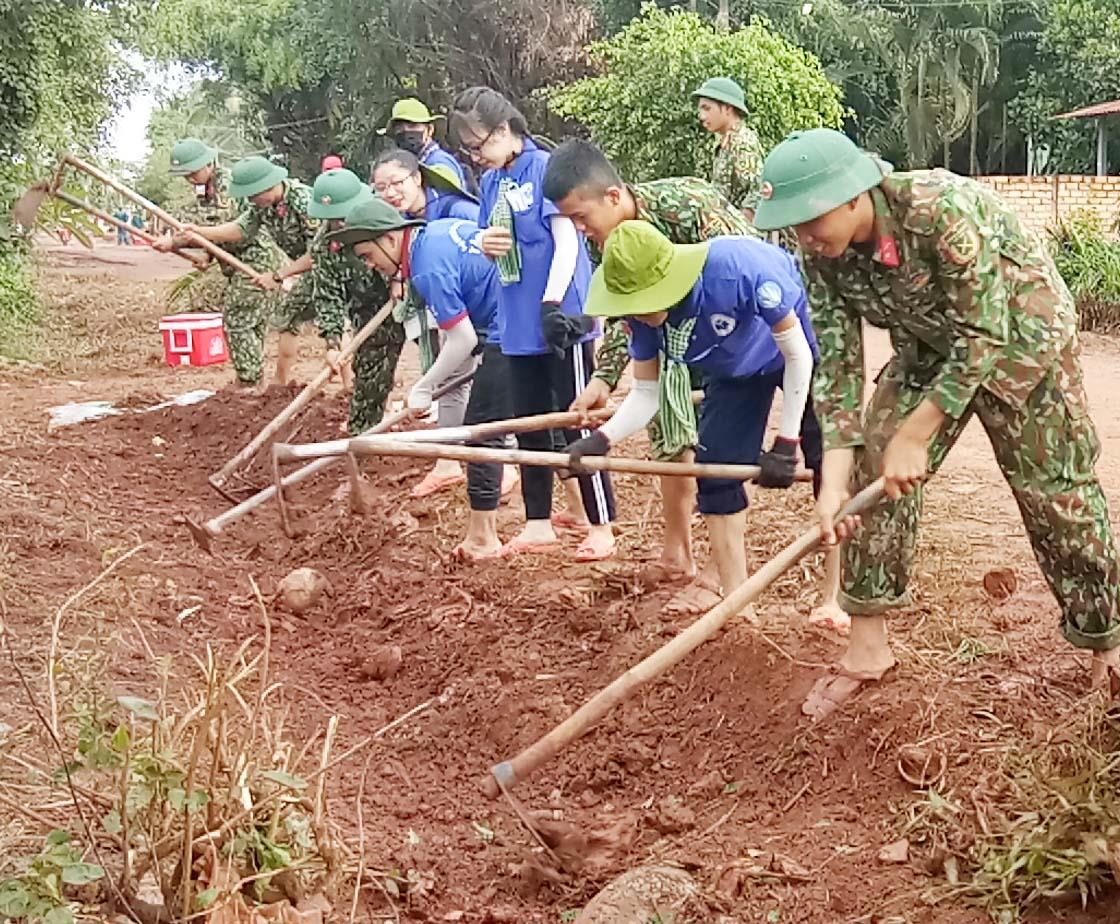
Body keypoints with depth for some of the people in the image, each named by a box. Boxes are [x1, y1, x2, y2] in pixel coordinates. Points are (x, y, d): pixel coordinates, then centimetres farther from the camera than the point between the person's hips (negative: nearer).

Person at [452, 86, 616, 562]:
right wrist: (486, 244, -6)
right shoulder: (490, 181, 10)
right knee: (529, 426, 13)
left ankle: (601, 527, 10)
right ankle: (539, 525, 23)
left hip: (561, 319, -7)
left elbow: (567, 242, -18)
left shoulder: (547, 169, -12)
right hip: (518, 323, 7)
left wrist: (552, 303, -28)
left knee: (576, 424, -1)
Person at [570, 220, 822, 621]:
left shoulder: (740, 268, -43)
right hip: (738, 367, 5)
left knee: (826, 463, -6)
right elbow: (646, 393, -14)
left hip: (800, 348, -5)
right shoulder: (641, 315, -26)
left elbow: (797, 353, -29)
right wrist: (603, 438, -33)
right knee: (715, 467, -1)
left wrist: (785, 444, -28)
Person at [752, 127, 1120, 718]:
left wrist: (916, 433, -28)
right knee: (874, 470, -6)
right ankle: (867, 646, 3)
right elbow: (837, 363, -14)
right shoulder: (822, 254, -18)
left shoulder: (939, 209, -37)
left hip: (1018, 336, -5)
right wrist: (833, 480, -22)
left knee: (1056, 490, 0)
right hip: (930, 348, 5)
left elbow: (984, 334, -31)